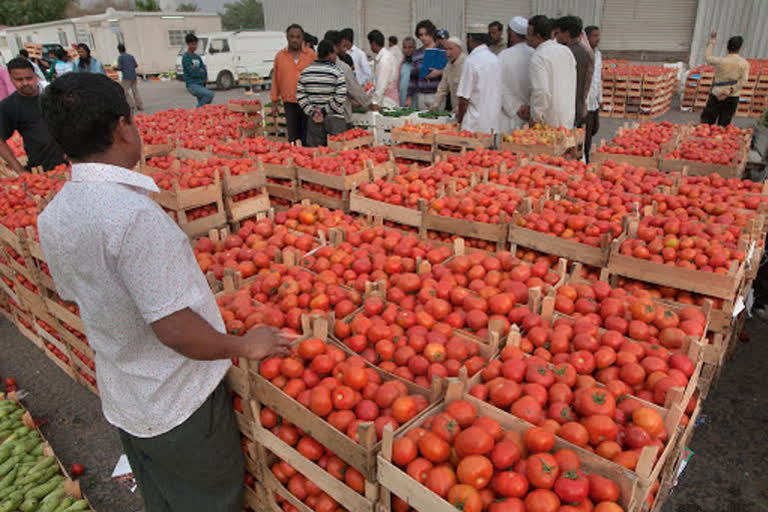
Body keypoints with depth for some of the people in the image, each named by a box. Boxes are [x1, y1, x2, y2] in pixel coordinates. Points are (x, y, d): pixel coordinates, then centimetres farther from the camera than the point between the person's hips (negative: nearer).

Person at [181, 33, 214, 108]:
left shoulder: (198, 57, 16)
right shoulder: (185, 57, -7)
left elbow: (204, 70, 13)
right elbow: (192, 73, -14)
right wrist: (201, 71, 3)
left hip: (200, 85, 8)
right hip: (192, 85, -8)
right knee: (210, 94, -26)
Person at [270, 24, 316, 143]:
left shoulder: (311, 55, 2)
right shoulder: (280, 56, 6)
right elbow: (275, 80, 11)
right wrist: (274, 103, 9)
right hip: (289, 103, 1)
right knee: (293, 137, 3)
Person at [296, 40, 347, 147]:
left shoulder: (306, 71, 5)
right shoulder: (336, 72, -7)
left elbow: (300, 94, 2)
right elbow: (340, 98, -14)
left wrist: (311, 111, 0)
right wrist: (325, 111, -7)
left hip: (314, 121, 4)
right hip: (334, 120, -4)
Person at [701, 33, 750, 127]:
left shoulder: (720, 61, -11)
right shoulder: (745, 63, -3)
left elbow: (707, 58, 8)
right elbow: (743, 81, -10)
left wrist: (712, 42, 16)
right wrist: (729, 91, -11)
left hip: (717, 95, -2)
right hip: (733, 97, 2)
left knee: (706, 122, 3)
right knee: (724, 124, 9)